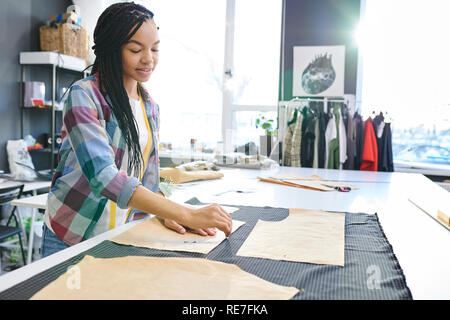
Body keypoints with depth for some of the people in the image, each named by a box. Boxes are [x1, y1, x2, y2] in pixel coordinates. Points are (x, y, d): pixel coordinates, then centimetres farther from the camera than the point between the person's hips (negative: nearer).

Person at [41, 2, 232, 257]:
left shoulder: (151, 107, 5)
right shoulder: (83, 95, -15)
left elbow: (148, 175, 8)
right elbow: (102, 175, -28)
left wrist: (167, 215, -11)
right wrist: (187, 214, -34)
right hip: (72, 238, -4)